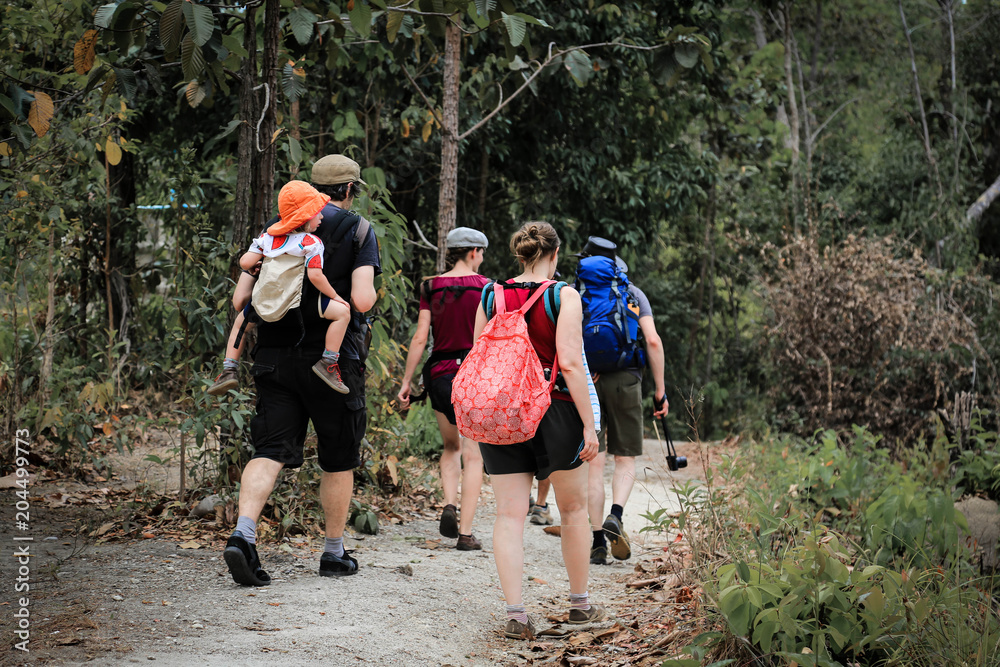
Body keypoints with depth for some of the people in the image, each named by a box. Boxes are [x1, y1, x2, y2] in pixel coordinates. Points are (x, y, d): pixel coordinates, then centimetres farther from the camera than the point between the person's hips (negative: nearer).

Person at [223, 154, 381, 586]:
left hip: (276, 356, 3)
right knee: (338, 461, 11)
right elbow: (362, 300, -15)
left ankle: (243, 534, -23)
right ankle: (334, 554, 20)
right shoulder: (358, 230, -2)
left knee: (269, 451, -2)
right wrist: (369, 294, 7)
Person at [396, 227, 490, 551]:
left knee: (451, 446, 22)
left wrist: (406, 382, 4)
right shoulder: (486, 287, -4)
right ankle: (465, 532, -3)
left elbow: (420, 338, 0)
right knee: (473, 455, 2)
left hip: (439, 374, 3)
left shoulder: (431, 287, 2)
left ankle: (449, 506, -1)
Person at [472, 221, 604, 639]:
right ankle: (579, 602, 26)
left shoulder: (491, 295, 5)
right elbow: (570, 362, -14)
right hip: (555, 410, -3)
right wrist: (589, 425, -11)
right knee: (573, 507, 15)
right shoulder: (563, 296, -7)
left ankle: (515, 612, -8)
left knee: (509, 514, 1)